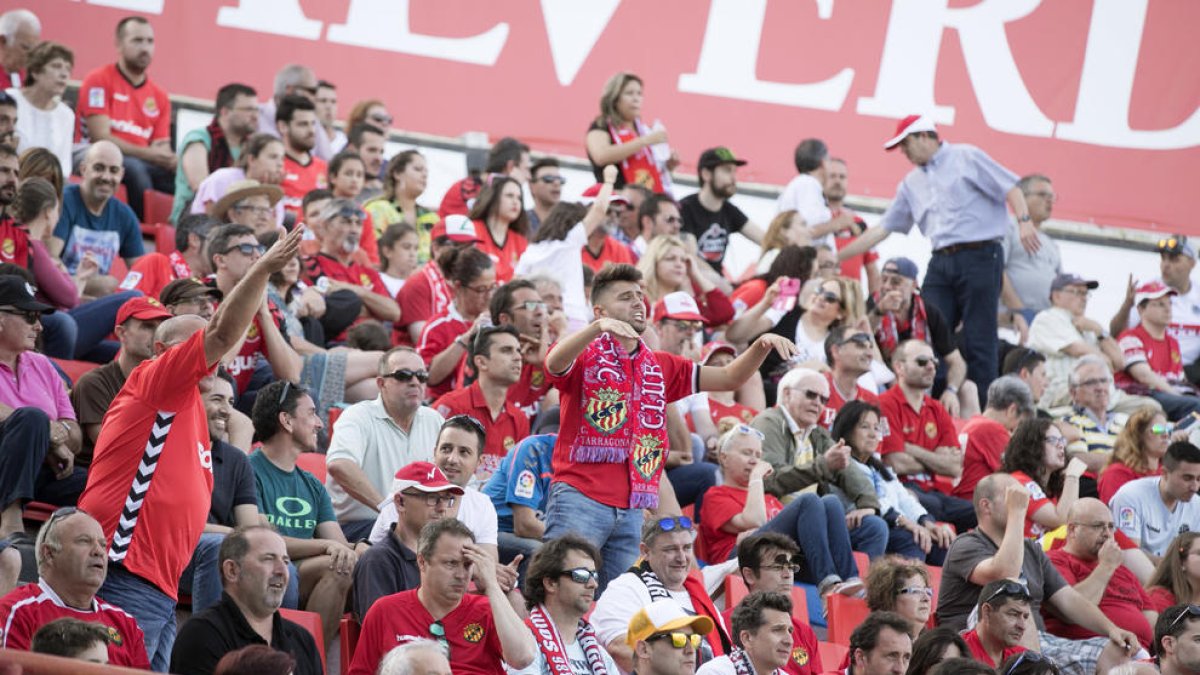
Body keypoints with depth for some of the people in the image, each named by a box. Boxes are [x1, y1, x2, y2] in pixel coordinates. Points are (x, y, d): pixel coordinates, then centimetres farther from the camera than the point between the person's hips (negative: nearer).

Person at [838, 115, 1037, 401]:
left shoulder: (966, 158, 2)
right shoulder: (912, 183, 21)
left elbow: (1010, 188, -4)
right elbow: (882, 228, 21)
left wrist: (1024, 221, -21)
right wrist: (837, 257, 18)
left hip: (979, 256, -7)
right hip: (941, 261, 7)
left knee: (979, 340, -7)